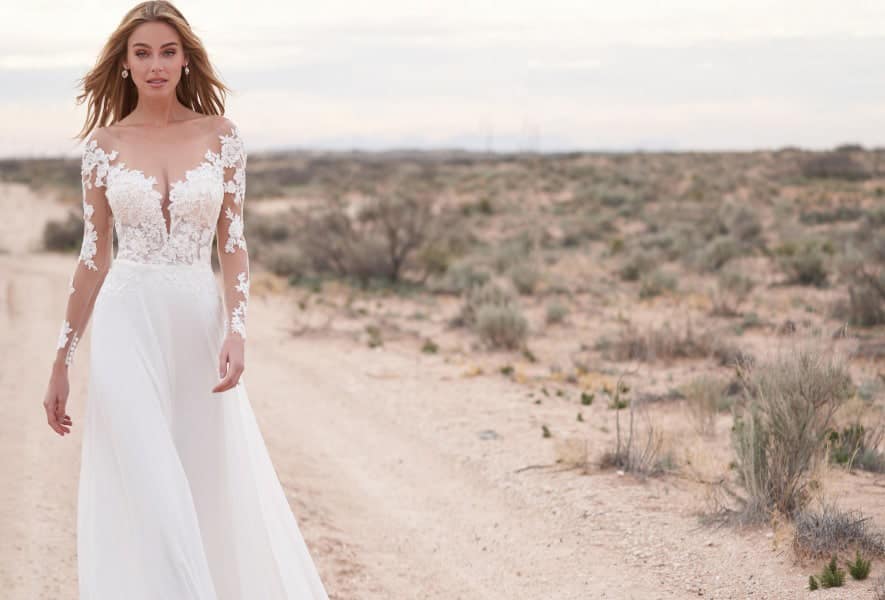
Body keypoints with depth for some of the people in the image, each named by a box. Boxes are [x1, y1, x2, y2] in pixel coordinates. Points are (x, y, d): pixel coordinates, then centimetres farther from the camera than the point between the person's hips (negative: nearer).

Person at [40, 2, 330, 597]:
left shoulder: (222, 136, 3)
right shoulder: (104, 144, 3)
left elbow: (233, 244, 2)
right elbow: (94, 256, 6)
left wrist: (237, 329, -12)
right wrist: (62, 359, 6)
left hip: (199, 323, 1)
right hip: (129, 325, -1)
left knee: (213, 482, 8)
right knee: (149, 493, -7)